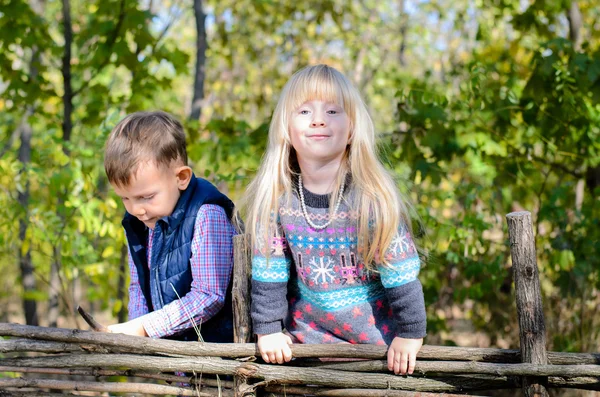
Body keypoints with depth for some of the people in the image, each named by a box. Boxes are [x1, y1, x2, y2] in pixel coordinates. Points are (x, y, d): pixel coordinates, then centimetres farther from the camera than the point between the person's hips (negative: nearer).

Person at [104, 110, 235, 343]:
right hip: (165, 348, 5)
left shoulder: (206, 215, -14)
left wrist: (144, 326, -16)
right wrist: (135, 330, -3)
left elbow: (209, 296, -16)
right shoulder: (136, 222, 9)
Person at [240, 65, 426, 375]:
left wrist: (410, 334, -12)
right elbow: (268, 271, -2)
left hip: (376, 338, -2)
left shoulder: (372, 197, -16)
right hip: (306, 336, 2)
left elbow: (401, 273, -12)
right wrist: (268, 329, -5)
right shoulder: (275, 198, -8)